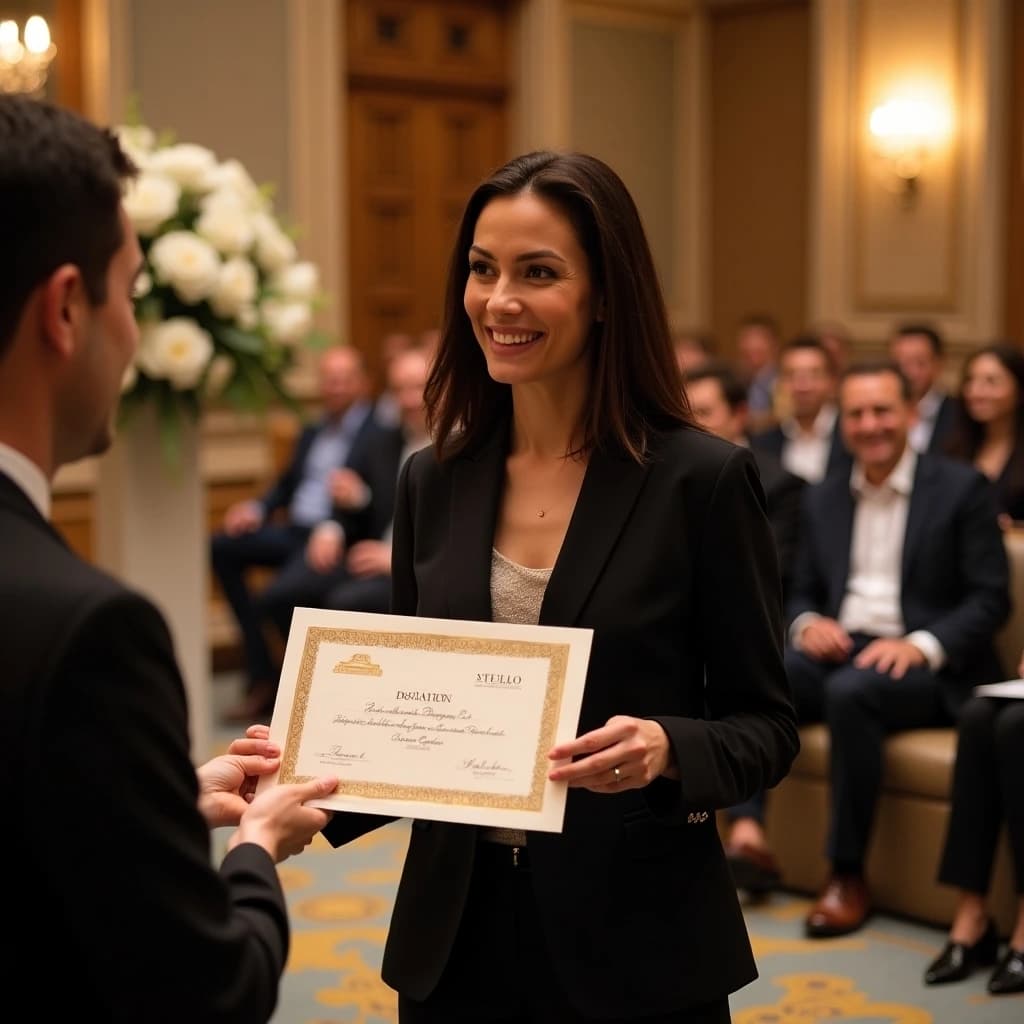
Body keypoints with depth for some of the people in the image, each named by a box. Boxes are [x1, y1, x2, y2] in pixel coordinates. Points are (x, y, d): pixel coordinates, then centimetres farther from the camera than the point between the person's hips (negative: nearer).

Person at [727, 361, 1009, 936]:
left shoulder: (962, 489, 1)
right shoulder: (824, 499, 17)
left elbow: (992, 599, -4)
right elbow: (802, 593, 19)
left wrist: (922, 645, -20)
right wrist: (807, 624, -7)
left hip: (926, 669, -5)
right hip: (838, 650, 5)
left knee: (851, 691, -37)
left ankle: (849, 876, -27)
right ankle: (748, 829, -31)